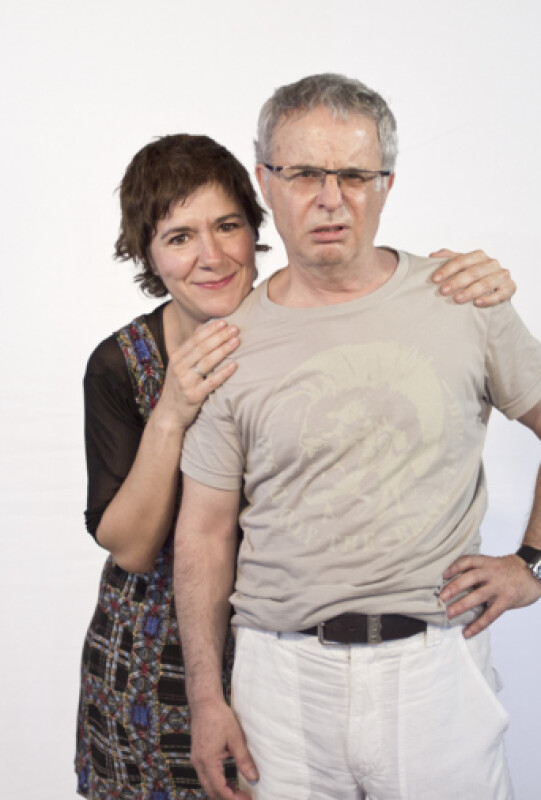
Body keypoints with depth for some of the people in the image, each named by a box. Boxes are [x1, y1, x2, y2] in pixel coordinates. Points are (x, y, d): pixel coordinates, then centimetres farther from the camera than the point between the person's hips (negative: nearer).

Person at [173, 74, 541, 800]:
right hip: (283, 676, 1)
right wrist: (206, 699, 2)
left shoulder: (463, 303, -1)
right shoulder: (229, 343, 0)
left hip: (436, 667, 0)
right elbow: (206, 531, 2)